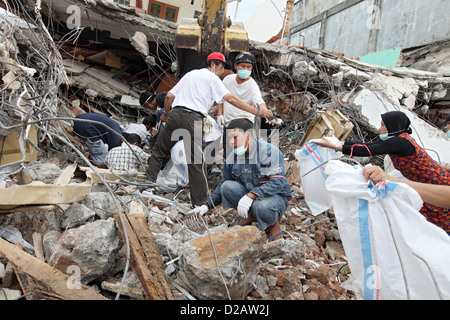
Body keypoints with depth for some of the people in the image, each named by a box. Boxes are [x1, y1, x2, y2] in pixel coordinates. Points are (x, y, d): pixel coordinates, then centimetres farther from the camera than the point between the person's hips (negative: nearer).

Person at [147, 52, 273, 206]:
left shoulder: (189, 74, 26)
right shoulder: (212, 78, 8)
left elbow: (169, 96, 22)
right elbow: (230, 98, -4)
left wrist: (166, 114, 38)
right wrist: (257, 112, -6)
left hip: (175, 114, 6)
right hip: (193, 119, -5)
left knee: (159, 151, 19)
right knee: (197, 161, 0)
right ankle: (199, 201, 5)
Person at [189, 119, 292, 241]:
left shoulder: (269, 151, -20)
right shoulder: (232, 157, -2)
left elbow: (278, 182, -28)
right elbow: (223, 184, 10)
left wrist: (251, 195, -39)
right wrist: (207, 205, -1)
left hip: (276, 196, -4)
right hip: (249, 195, 5)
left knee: (261, 207, -38)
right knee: (227, 186, -20)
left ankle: (273, 223, -4)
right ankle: (249, 216, -7)